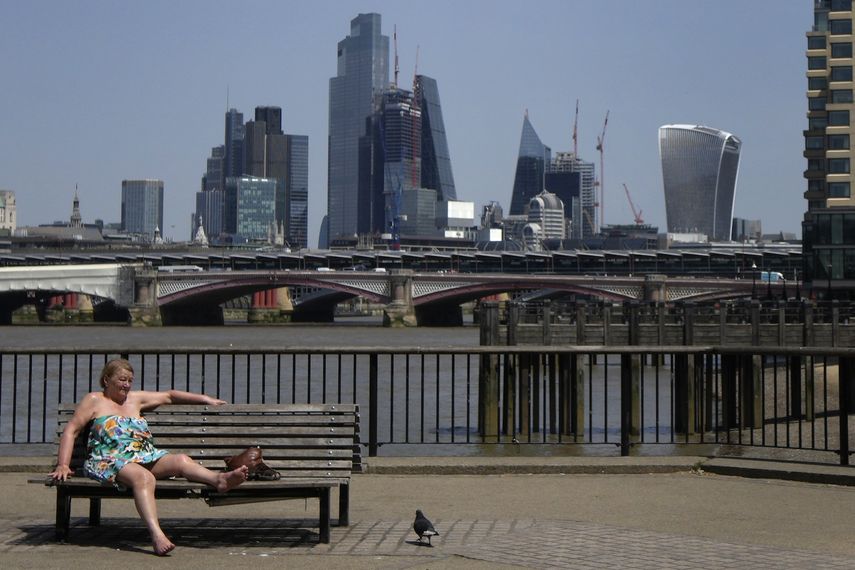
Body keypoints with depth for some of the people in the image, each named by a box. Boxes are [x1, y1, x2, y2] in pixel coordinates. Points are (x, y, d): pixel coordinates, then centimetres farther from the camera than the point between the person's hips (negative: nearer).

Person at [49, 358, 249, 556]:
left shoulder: (135, 398, 27)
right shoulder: (94, 400, 12)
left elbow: (168, 396, 36)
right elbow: (71, 430, 4)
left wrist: (205, 399, 35)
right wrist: (63, 465, -9)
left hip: (145, 457, 6)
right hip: (110, 461, -6)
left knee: (181, 460, -23)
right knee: (144, 477, -38)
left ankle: (219, 479, -51)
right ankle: (157, 535, -57)